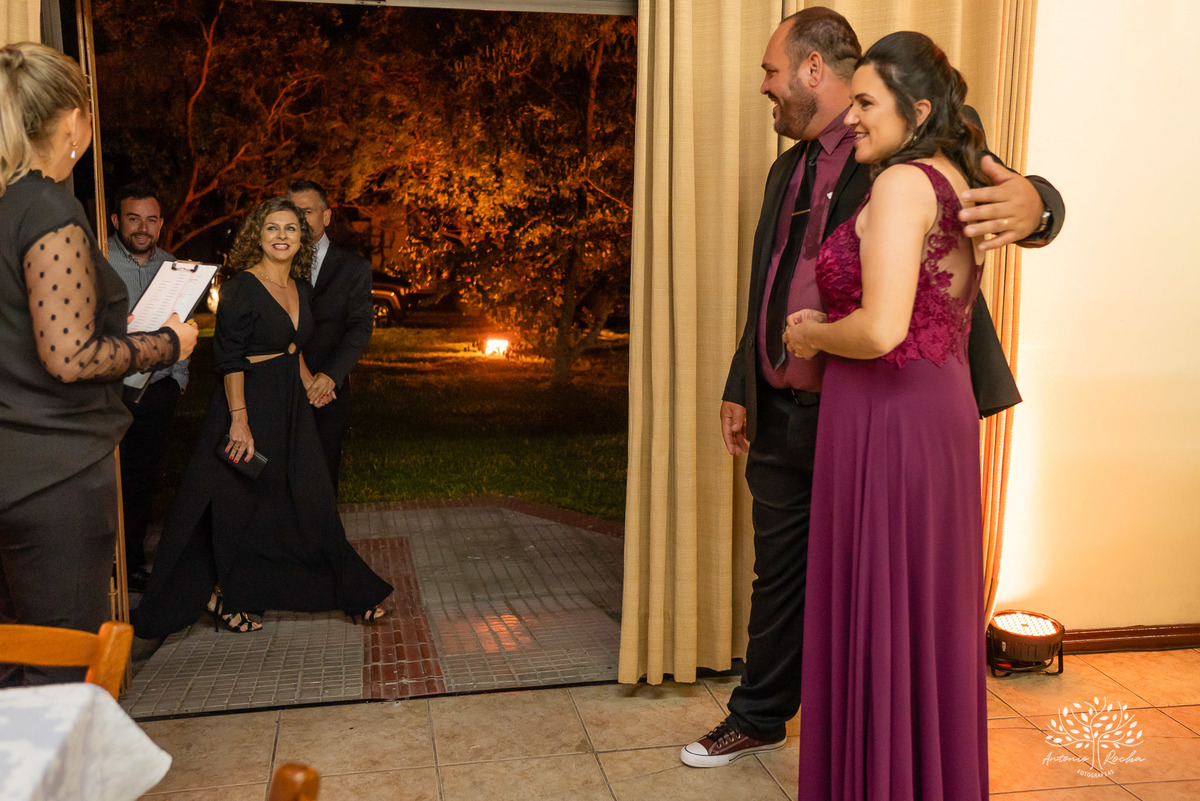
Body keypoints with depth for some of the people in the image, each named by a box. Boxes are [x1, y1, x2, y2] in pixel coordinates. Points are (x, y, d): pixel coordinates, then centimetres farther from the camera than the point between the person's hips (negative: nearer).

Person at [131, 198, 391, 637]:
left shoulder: (301, 287, 8)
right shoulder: (242, 287, -14)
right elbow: (230, 359, -17)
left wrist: (310, 385, 11)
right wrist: (239, 420, -21)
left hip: (291, 406, 7)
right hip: (250, 403, -7)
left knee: (309, 498, 12)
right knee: (239, 503, 4)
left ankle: (343, 591, 24)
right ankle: (224, 595, 22)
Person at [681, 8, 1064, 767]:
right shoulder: (788, 170, 15)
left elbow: (1032, 199, -16)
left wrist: (1031, 203, -41)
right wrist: (739, 388, 21)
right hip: (781, 416, 7)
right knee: (779, 575, 19)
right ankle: (759, 717, 39)